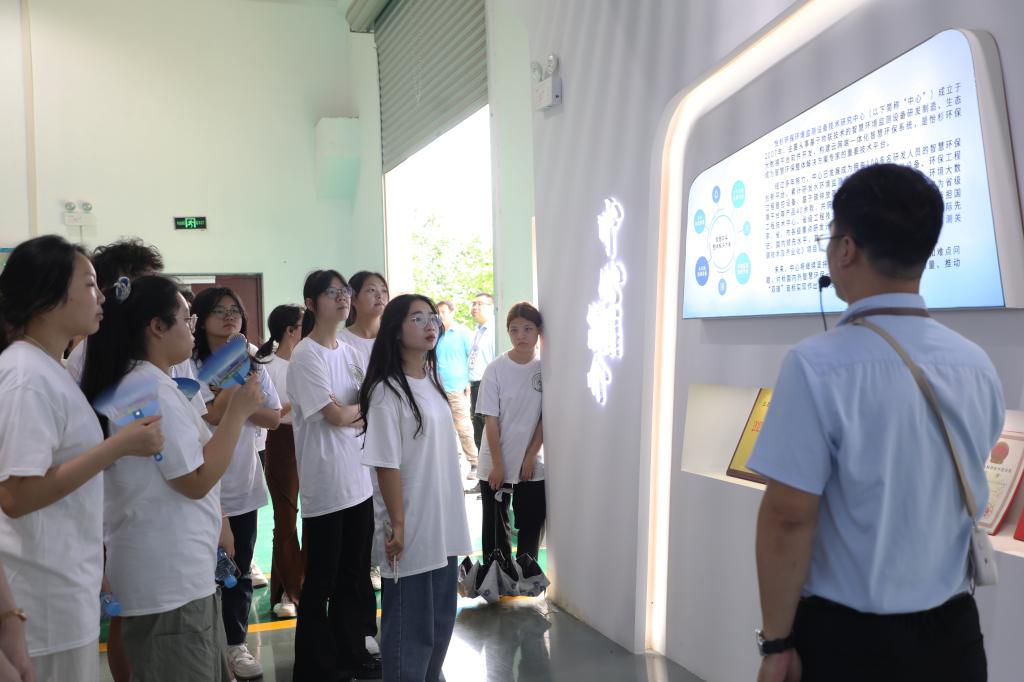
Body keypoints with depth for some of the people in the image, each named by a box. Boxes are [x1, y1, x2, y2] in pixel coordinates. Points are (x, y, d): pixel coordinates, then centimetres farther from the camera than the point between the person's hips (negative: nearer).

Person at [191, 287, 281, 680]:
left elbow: (274, 417, 3)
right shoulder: (192, 367, -9)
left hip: (245, 484, 5)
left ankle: (235, 644, 26)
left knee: (240, 571, 13)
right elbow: (213, 415, -19)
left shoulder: (253, 366, 8)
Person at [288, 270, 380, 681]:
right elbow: (338, 416, -15)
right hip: (325, 486, -7)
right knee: (320, 581, 3)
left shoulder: (348, 353, 11)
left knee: (355, 575, 15)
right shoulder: (306, 356, -12)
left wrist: (350, 414, -10)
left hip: (359, 480, 7)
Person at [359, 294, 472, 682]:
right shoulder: (386, 392, -15)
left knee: (440, 624, 18)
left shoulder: (432, 383, 9)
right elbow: (387, 465, -17)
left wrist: (453, 519, 15)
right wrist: (398, 525, -18)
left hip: (444, 527, 8)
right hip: (412, 530, -8)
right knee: (409, 629, 4)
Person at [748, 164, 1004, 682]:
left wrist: (777, 641, -9)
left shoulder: (819, 365, -19)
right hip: (953, 631, 5)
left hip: (851, 639, -5)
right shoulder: (977, 364, -1)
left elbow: (788, 514, -18)